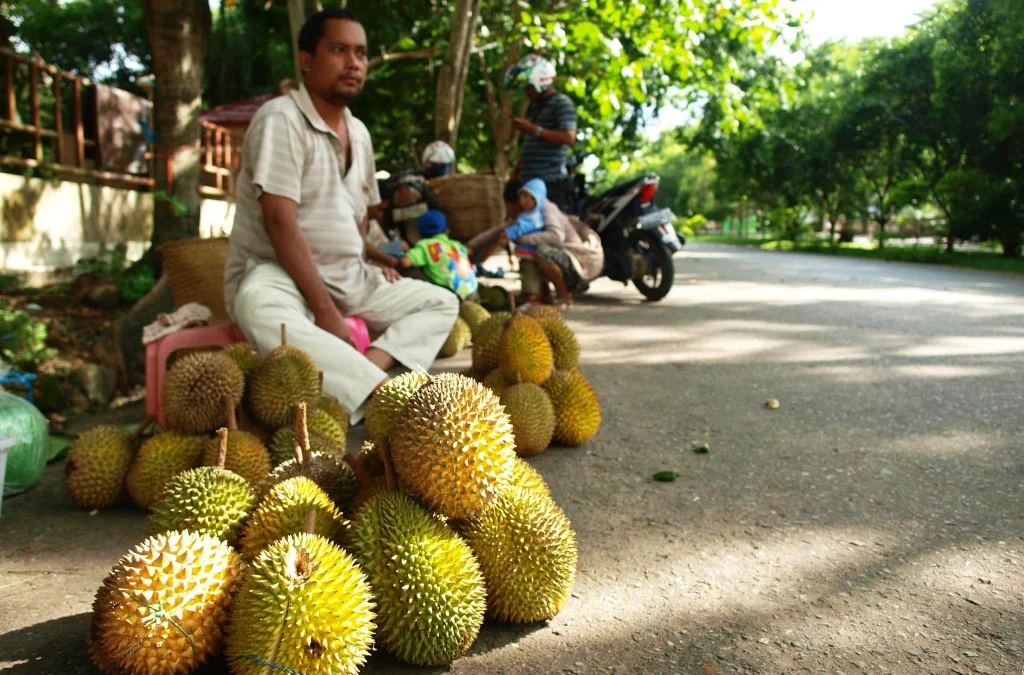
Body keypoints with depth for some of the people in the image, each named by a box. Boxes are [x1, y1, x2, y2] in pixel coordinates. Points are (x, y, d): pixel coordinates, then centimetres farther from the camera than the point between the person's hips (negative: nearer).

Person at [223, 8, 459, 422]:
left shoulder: (358, 133, 11)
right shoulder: (280, 120, -13)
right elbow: (280, 219, -22)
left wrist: (366, 266, 6)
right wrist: (324, 309, -26)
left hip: (349, 279, 8)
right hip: (275, 274, -8)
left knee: (441, 302, 2)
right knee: (262, 310, -40)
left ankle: (363, 370, -25)